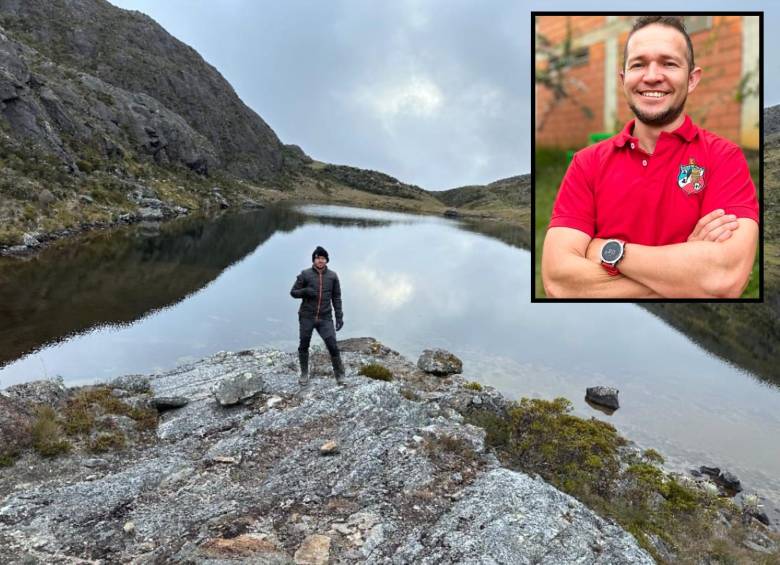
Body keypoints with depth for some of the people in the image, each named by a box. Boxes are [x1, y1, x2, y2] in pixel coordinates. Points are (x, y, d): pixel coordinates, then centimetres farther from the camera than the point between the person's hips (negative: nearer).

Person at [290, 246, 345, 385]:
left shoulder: (332, 276, 4)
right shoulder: (305, 274, -1)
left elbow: (336, 298, 7)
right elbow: (293, 292, 5)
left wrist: (339, 317, 1)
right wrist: (305, 291, -16)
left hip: (325, 318, 0)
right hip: (306, 317, 0)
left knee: (333, 346, -7)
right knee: (304, 346, 8)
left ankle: (339, 374, 12)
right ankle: (304, 374, 28)